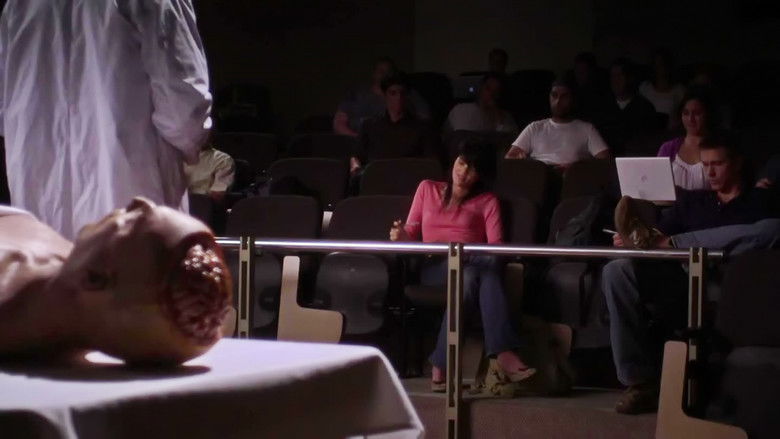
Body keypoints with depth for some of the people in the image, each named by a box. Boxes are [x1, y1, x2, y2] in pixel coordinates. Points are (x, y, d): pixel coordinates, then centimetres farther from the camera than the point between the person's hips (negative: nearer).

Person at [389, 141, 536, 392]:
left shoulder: (487, 202, 21)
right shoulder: (428, 189, 25)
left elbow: (495, 245, 6)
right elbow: (411, 232, 18)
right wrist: (401, 236, -7)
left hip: (473, 264, 1)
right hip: (434, 266, -1)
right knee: (471, 275, -37)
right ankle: (504, 354, -48)